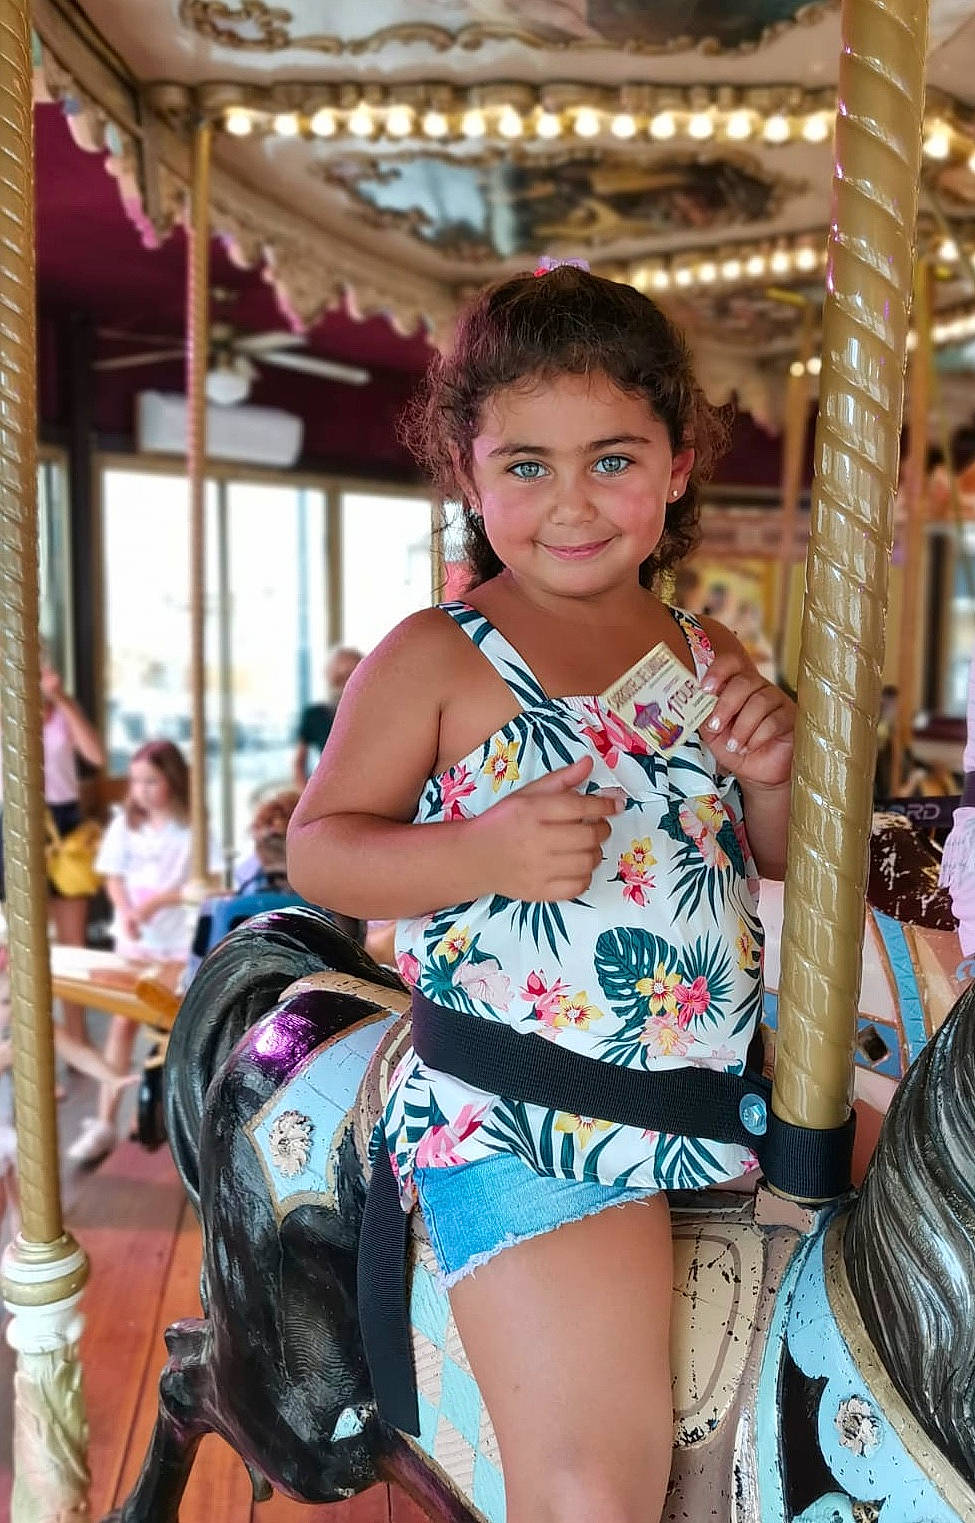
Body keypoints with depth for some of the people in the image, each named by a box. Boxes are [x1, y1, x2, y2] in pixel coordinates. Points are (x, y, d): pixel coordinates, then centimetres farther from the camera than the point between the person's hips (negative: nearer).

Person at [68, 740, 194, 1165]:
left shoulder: (193, 826, -9)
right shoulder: (125, 824, 1)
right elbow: (114, 879, 1)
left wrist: (158, 901, -23)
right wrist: (127, 913, -18)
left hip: (181, 943, -2)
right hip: (134, 941, 3)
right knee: (122, 1023, -1)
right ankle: (105, 1122, 2)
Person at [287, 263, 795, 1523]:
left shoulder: (709, 655, 9)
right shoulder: (436, 658, -6)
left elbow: (778, 861, 18)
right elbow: (316, 849, -5)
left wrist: (773, 775, -5)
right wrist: (485, 855, -22)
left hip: (732, 1081, 6)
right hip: (516, 1119, -6)